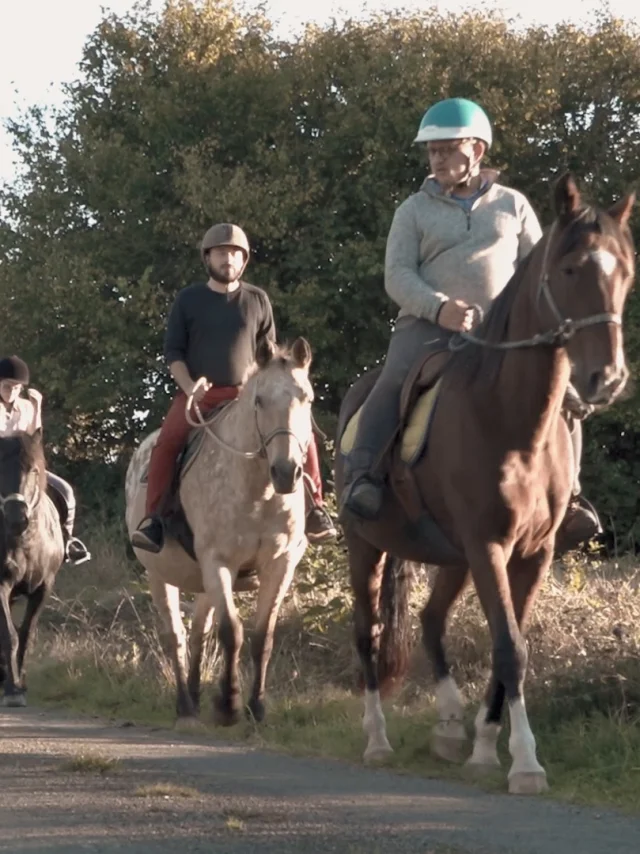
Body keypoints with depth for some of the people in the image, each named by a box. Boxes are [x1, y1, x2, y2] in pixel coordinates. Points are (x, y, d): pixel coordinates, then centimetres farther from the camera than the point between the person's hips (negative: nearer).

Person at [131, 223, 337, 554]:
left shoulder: (257, 300, 8)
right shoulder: (189, 299, 5)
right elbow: (173, 351, 4)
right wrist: (190, 387, -12)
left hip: (248, 393, 2)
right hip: (198, 395, -1)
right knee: (167, 441, -29)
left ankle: (313, 507, -7)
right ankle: (154, 519, -25)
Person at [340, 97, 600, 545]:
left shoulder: (512, 205, 13)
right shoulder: (415, 210, 9)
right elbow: (398, 275, -1)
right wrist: (439, 307, -20)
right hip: (429, 324, -2)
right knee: (395, 382, -33)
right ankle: (363, 478, -31)